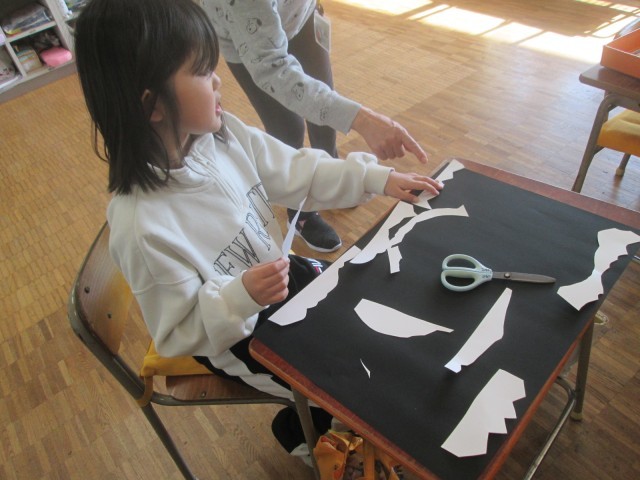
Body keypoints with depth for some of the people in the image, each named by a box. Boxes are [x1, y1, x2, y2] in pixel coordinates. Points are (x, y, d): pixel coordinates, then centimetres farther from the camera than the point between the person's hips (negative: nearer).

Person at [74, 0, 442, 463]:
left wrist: (376, 177, -8)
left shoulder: (220, 133, -17)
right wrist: (240, 298, -39)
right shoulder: (141, 226, -35)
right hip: (236, 338, -6)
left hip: (277, 273, 6)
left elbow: (297, 172, -4)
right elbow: (179, 335, -23)